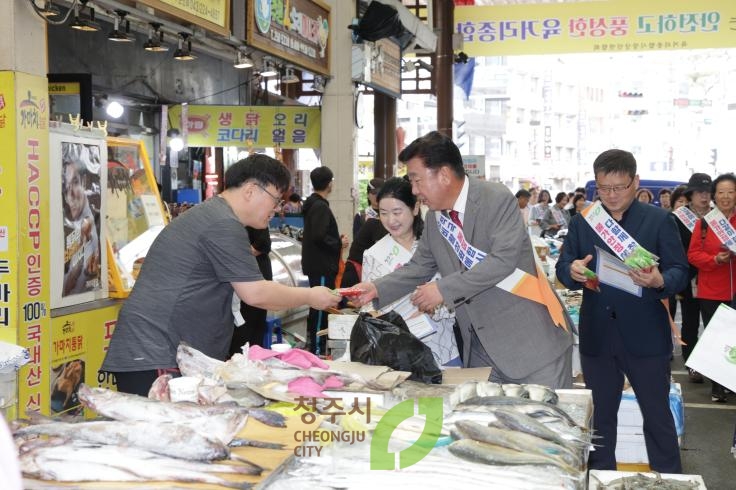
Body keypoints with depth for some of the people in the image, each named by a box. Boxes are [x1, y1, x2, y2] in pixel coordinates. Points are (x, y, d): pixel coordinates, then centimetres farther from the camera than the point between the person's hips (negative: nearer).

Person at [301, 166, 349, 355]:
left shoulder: (312, 204, 14)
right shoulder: (320, 207, -17)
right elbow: (319, 236, -26)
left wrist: (337, 240, 13)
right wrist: (339, 243, -12)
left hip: (316, 266, 10)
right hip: (322, 267, -10)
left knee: (318, 306, 19)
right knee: (321, 308, -6)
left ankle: (312, 344, 28)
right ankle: (317, 349, -3)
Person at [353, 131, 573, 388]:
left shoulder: (498, 199, -14)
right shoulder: (434, 217, 8)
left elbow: (504, 259, -23)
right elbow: (419, 268, 14)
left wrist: (444, 289, -22)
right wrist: (378, 289, -2)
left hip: (531, 339, -6)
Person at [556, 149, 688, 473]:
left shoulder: (660, 220, -2)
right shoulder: (581, 222, 6)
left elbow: (681, 271, -6)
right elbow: (562, 268, 5)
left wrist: (660, 280, -28)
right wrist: (573, 271, -19)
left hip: (645, 336, -3)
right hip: (597, 336, 3)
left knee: (657, 416, 8)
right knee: (600, 415, 15)